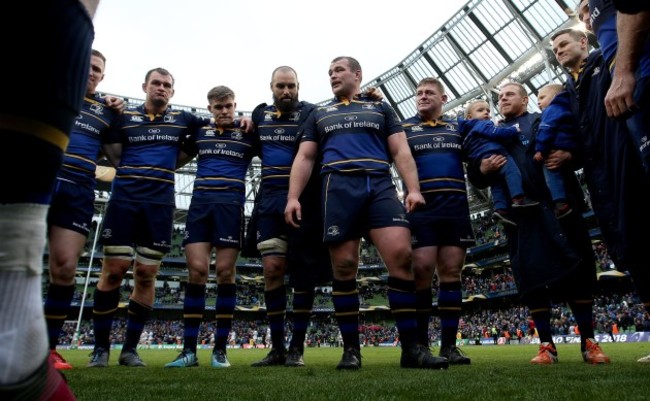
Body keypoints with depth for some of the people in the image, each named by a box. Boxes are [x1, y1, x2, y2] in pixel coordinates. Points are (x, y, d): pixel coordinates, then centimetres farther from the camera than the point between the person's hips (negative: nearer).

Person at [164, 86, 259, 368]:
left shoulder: (249, 134, 11)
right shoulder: (199, 133, 19)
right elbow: (176, 160, 26)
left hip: (231, 204, -2)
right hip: (199, 203, 2)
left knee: (225, 272, -5)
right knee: (196, 271, -5)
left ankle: (220, 349, 5)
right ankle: (189, 349, 2)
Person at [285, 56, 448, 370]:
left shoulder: (380, 108, 24)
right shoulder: (319, 115, 26)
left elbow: (401, 151, 13)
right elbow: (304, 158, 17)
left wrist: (414, 189, -3)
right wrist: (293, 197, 2)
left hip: (380, 186, 0)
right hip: (338, 188, 1)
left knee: (401, 255, -16)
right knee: (344, 268, -4)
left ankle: (411, 347, -9)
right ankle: (351, 349, 5)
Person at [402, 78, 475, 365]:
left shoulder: (458, 128, 20)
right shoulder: (404, 128, 11)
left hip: (456, 208, 3)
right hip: (421, 208, -3)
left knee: (451, 272, 2)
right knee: (422, 271, -8)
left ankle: (449, 344, 8)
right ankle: (420, 343, 3)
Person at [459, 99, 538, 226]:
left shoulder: (468, 131, 34)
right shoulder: (482, 124, 6)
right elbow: (495, 133, -10)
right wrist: (514, 131, -2)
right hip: (493, 154, -9)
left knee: (497, 184, 5)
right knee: (511, 170, -19)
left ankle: (500, 209, -8)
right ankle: (518, 198, -33)